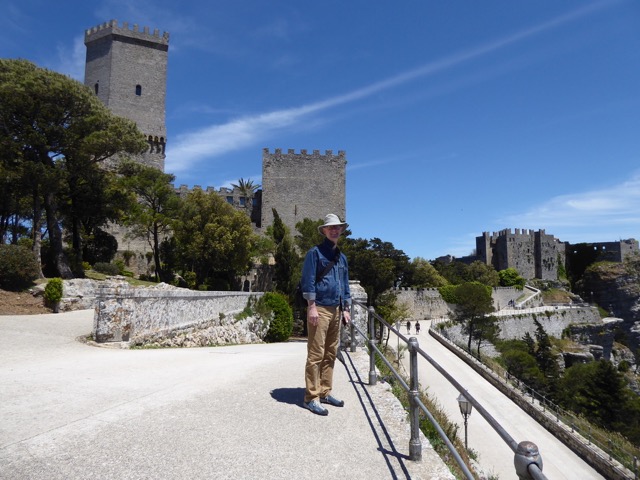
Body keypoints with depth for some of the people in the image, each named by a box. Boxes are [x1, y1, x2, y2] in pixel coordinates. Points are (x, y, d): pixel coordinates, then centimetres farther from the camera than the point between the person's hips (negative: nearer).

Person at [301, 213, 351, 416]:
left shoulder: (342, 257, 18)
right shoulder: (315, 252, -3)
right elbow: (308, 280, -10)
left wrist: (345, 309, 16)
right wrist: (312, 306, -16)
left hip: (336, 310, 7)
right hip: (320, 308, -7)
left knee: (331, 354, 10)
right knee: (316, 355, -6)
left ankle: (325, 392, 20)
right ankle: (311, 398, 0)